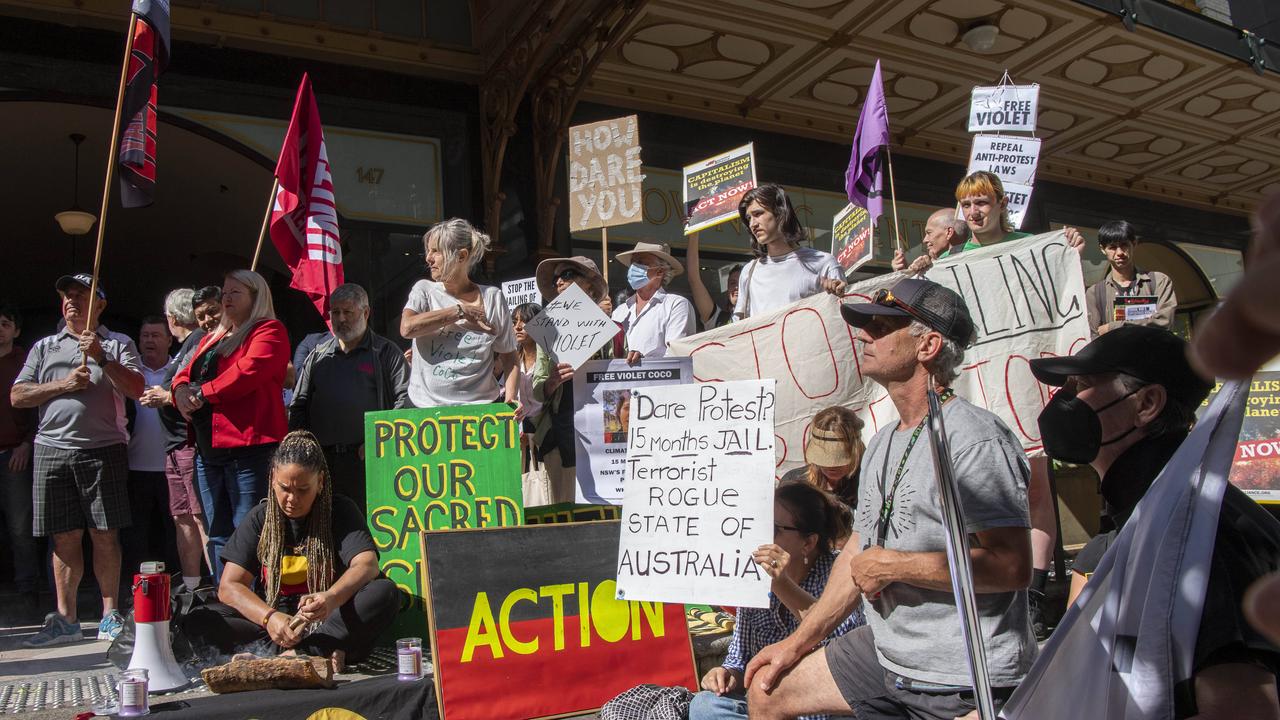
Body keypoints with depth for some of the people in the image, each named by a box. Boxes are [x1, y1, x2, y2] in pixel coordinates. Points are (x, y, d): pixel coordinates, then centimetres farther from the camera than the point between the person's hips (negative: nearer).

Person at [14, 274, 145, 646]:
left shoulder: (118, 346, 9)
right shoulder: (45, 347, 18)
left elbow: (137, 389, -4)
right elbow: (17, 396, 10)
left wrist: (102, 358, -14)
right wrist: (63, 384, -4)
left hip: (103, 449, -3)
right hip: (53, 450, 3)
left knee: (105, 535, -2)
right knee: (64, 537, 5)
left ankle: (110, 615, 6)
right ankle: (65, 619, 12)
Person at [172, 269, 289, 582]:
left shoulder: (269, 331, 0)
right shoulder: (212, 339, 26)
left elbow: (249, 371, -16)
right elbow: (185, 374, 22)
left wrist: (202, 394, -11)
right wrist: (181, 389, -1)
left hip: (248, 447, -9)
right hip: (208, 448, 9)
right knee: (218, 535, 12)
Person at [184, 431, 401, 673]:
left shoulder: (341, 511, -2)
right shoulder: (260, 518, 2)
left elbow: (368, 565, -17)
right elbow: (229, 587, -6)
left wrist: (332, 598, -39)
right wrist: (269, 617, -26)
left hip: (330, 620, -2)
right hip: (273, 622, 2)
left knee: (386, 593, -28)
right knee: (198, 621, -21)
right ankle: (322, 650, -27)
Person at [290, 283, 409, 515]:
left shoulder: (385, 352, 7)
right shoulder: (317, 356, 20)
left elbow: (406, 398, -3)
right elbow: (298, 407, 19)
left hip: (368, 458, -4)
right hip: (322, 459, 4)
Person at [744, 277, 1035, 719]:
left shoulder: (976, 441, -20)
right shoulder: (883, 443, 10)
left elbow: (1012, 566, -29)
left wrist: (893, 565, -20)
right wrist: (798, 642, 13)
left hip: (964, 682, -8)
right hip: (885, 652, 9)